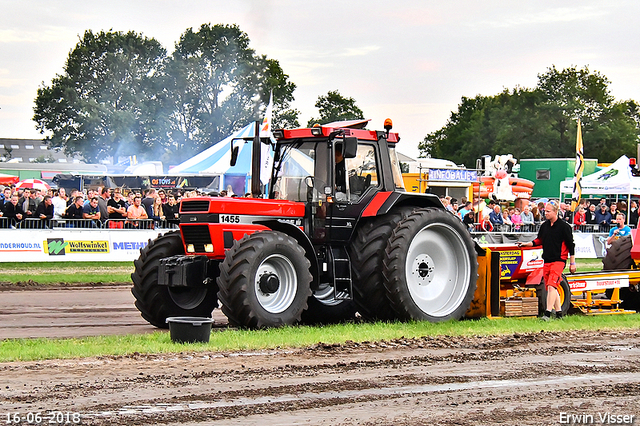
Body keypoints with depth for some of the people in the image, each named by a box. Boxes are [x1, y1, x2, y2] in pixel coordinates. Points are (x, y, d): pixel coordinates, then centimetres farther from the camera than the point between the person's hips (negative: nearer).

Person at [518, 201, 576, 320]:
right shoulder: (544, 226, 11)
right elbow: (539, 241, 23)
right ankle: (559, 312, 19)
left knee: (551, 286, -18)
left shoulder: (564, 226, -6)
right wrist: (526, 244, 10)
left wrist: (572, 263, -4)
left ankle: (547, 313, -21)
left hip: (559, 261, -7)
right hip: (547, 261, 7)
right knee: (550, 288, 9)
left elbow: (571, 245, -3)